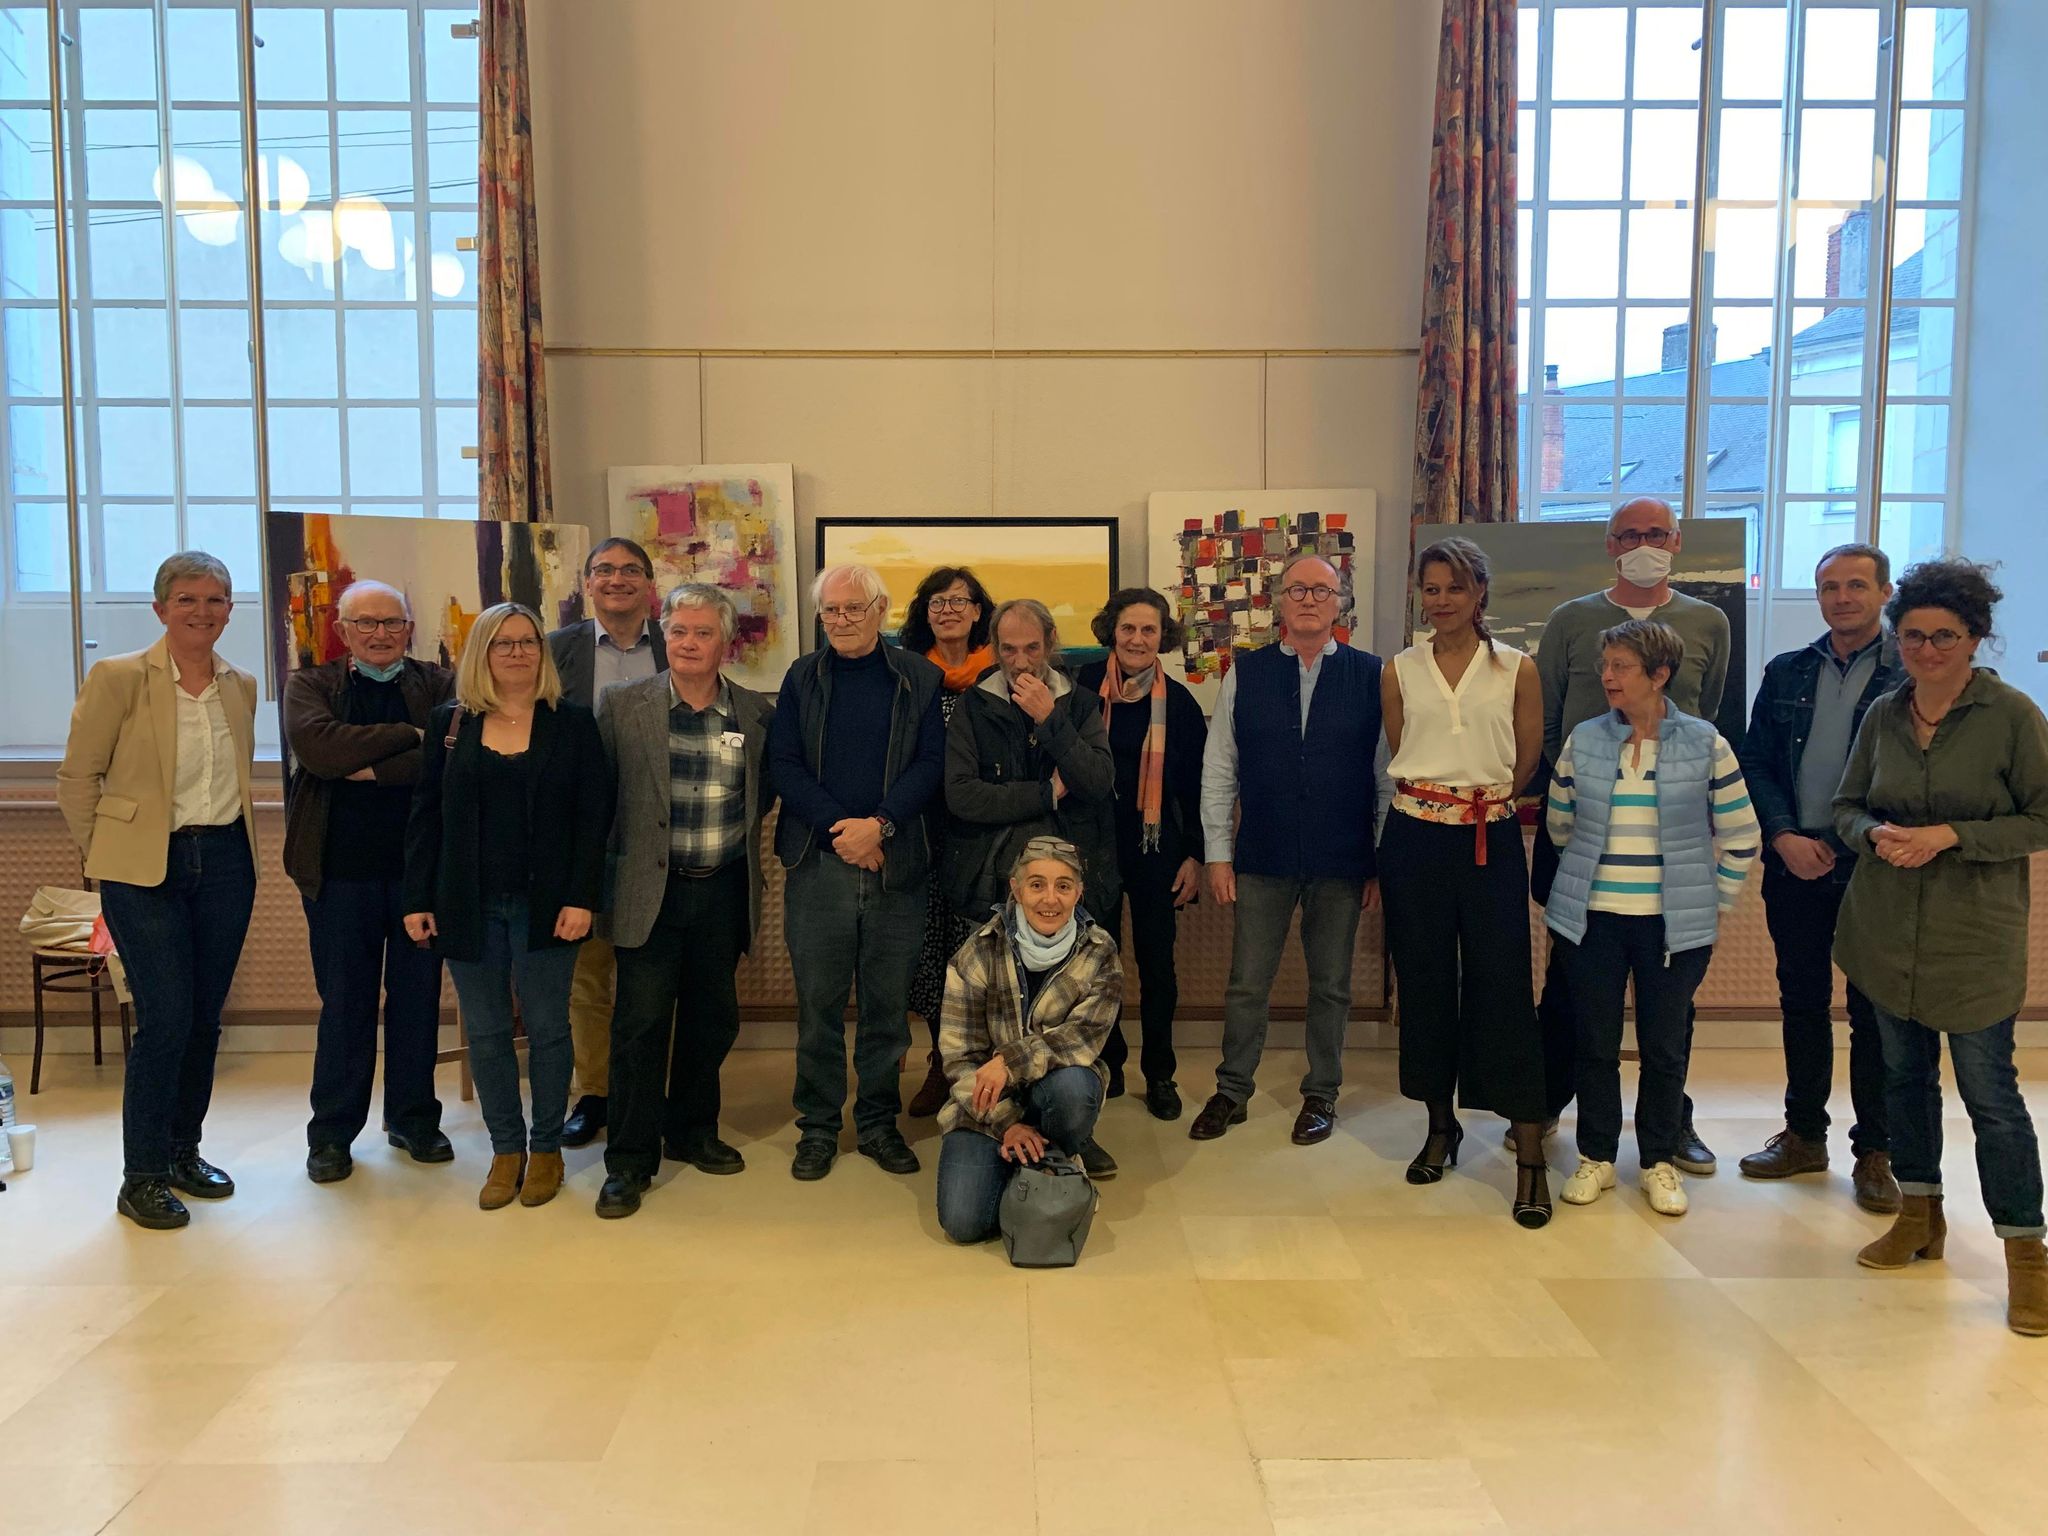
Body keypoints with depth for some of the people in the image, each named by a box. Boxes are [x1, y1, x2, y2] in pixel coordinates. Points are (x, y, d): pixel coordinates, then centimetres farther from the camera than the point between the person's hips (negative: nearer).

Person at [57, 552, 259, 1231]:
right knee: (165, 1020, -7)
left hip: (225, 863, 5)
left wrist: (230, 840, 14)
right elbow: (76, 778, -2)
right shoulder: (118, 678, -7)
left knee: (204, 1018, 11)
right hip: (145, 869, -5)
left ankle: (183, 1151, 27)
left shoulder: (241, 686, 8)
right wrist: (106, 856, 1)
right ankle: (142, 1177, 8)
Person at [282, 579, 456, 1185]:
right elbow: (318, 747, -16)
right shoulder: (311, 685, 5)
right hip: (341, 869, 0)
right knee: (343, 1004, 8)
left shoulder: (441, 685, 4)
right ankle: (332, 1132, 22)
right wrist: (409, 737, -14)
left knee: (418, 997, 10)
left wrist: (370, 769, -16)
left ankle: (413, 1118, 26)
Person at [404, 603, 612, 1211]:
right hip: (469, 906, 2)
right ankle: (505, 1148, 21)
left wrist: (581, 899, -11)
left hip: (545, 905, -2)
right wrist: (418, 900, 1)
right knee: (484, 1033, 8)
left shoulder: (572, 722, -1)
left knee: (546, 1028, 6)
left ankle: (546, 1147, 21)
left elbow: (594, 814, -4)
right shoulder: (450, 722, 6)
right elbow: (426, 815, 6)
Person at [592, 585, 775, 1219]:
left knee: (713, 1018, 13)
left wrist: (740, 826, 4)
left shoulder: (757, 712, 3)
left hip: (724, 889, 3)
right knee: (641, 1024, 0)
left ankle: (692, 1131, 32)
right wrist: (615, 855, -2)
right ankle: (629, 1160, 11)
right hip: (651, 888, -2)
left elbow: (767, 787, 17)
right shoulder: (623, 705, -1)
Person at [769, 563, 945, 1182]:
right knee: (818, 1002, 4)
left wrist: (880, 824, -16)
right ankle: (818, 1127, 17)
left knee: (888, 1002, 7)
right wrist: (839, 827, -12)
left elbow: (930, 762, -2)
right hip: (818, 864, 0)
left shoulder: (918, 679, 5)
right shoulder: (802, 677, 7)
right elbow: (783, 764, 0)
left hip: (896, 866, 0)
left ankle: (879, 1123, 20)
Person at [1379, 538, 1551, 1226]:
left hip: (1492, 843, -2)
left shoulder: (1518, 670, 2)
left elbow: (1526, 763, 7)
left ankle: (1530, 1157, 2)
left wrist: (1485, 802, 8)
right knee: (1424, 985, 8)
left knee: (1504, 990, -4)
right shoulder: (1398, 672, 5)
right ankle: (1441, 1126, 25)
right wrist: (1437, 801, 9)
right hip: (1415, 840, 2)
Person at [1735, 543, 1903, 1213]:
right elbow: (1755, 762, 8)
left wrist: (1842, 844, -12)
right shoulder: (1787, 673, 9)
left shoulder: (1912, 673, -4)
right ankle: (1804, 1136, 25)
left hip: (1873, 870, -3)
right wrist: (1785, 837, -6)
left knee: (1873, 1010, 5)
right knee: (1802, 1003, 12)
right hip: (1794, 866, 4)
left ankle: (1874, 1152, 18)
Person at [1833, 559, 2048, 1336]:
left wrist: (1951, 836, -19)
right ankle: (1920, 1215, 32)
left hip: (1976, 936, -4)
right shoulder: (1882, 715, 4)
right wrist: (1877, 834, -11)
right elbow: (1847, 805, 10)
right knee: (1906, 1075, 15)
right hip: (1887, 929, 5)